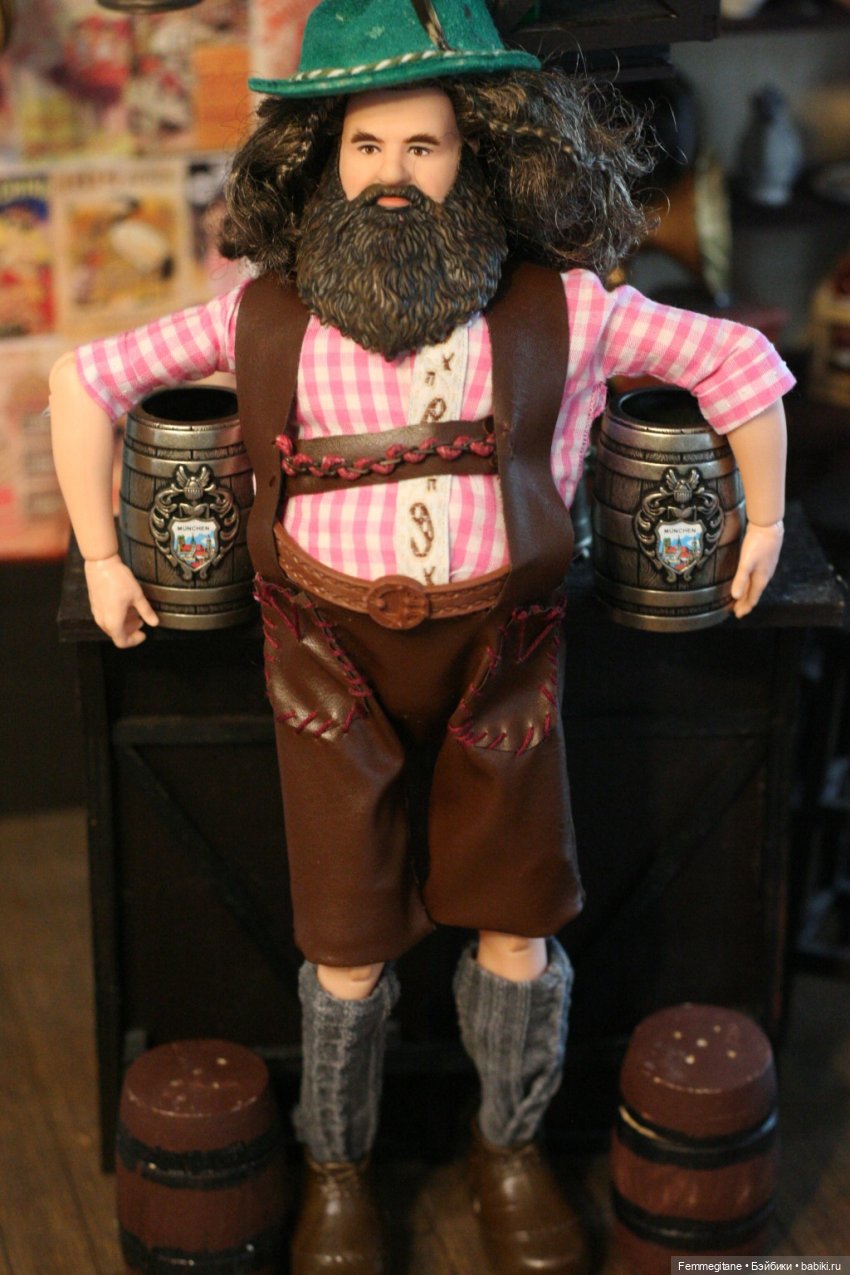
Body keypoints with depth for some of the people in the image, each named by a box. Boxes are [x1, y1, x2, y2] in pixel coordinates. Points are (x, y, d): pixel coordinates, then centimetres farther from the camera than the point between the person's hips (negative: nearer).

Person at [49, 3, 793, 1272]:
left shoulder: (556, 305, -5)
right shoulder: (266, 313, -3)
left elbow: (737, 360, 5)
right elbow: (89, 379, 6)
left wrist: (764, 520, 9)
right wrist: (99, 554, 4)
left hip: (499, 652, 1)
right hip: (334, 657, 0)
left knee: (517, 924, 8)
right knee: (350, 942, 6)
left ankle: (512, 1149, 33)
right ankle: (335, 1170, 30)